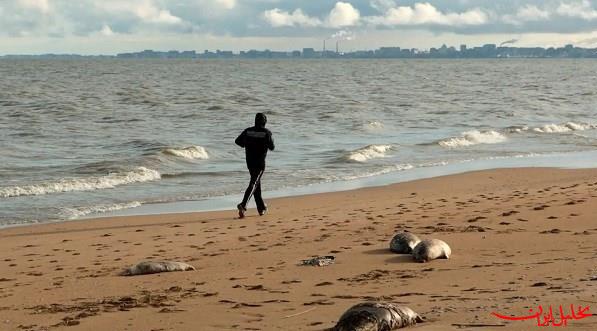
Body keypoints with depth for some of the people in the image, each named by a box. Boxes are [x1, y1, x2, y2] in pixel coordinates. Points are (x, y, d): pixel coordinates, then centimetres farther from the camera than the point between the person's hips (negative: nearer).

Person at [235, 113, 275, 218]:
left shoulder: (248, 131, 1)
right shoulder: (266, 132, -9)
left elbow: (237, 141, 1)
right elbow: (272, 147, -8)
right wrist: (271, 141, 12)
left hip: (249, 161, 5)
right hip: (260, 162, -5)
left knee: (256, 182, 19)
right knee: (253, 184, -9)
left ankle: (261, 208, 25)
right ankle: (243, 205, -29)